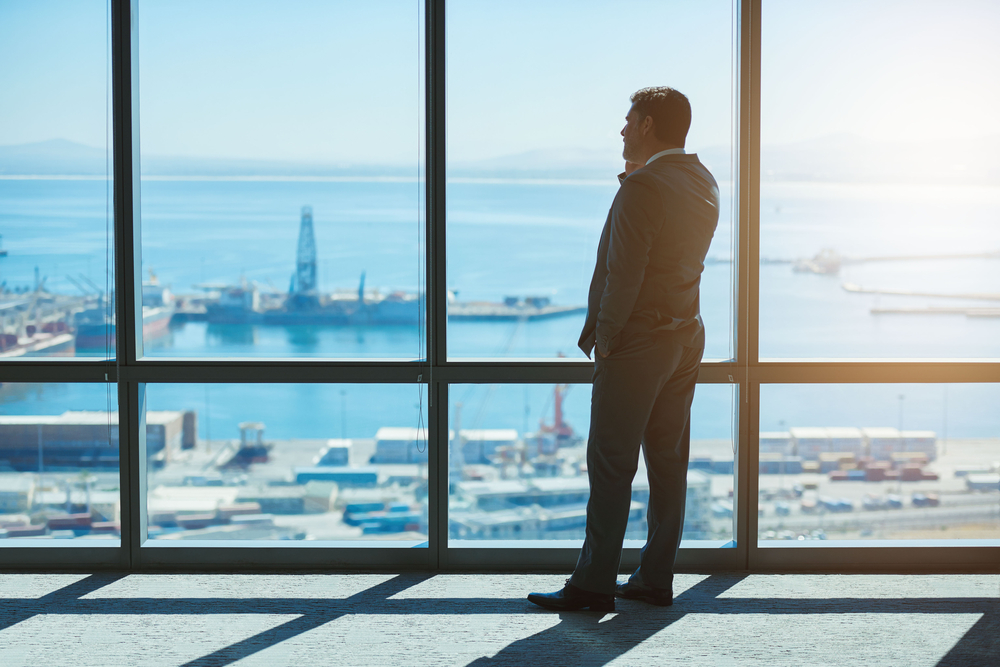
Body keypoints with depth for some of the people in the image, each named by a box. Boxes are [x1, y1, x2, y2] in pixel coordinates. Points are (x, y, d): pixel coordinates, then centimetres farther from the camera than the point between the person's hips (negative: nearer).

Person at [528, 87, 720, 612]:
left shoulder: (643, 188, -17)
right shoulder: (704, 184, 10)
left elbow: (624, 273, -20)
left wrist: (605, 340, -11)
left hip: (638, 339, -9)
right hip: (686, 337, 9)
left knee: (611, 464, -3)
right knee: (668, 459, 10)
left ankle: (594, 584, 0)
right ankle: (656, 578, 15)